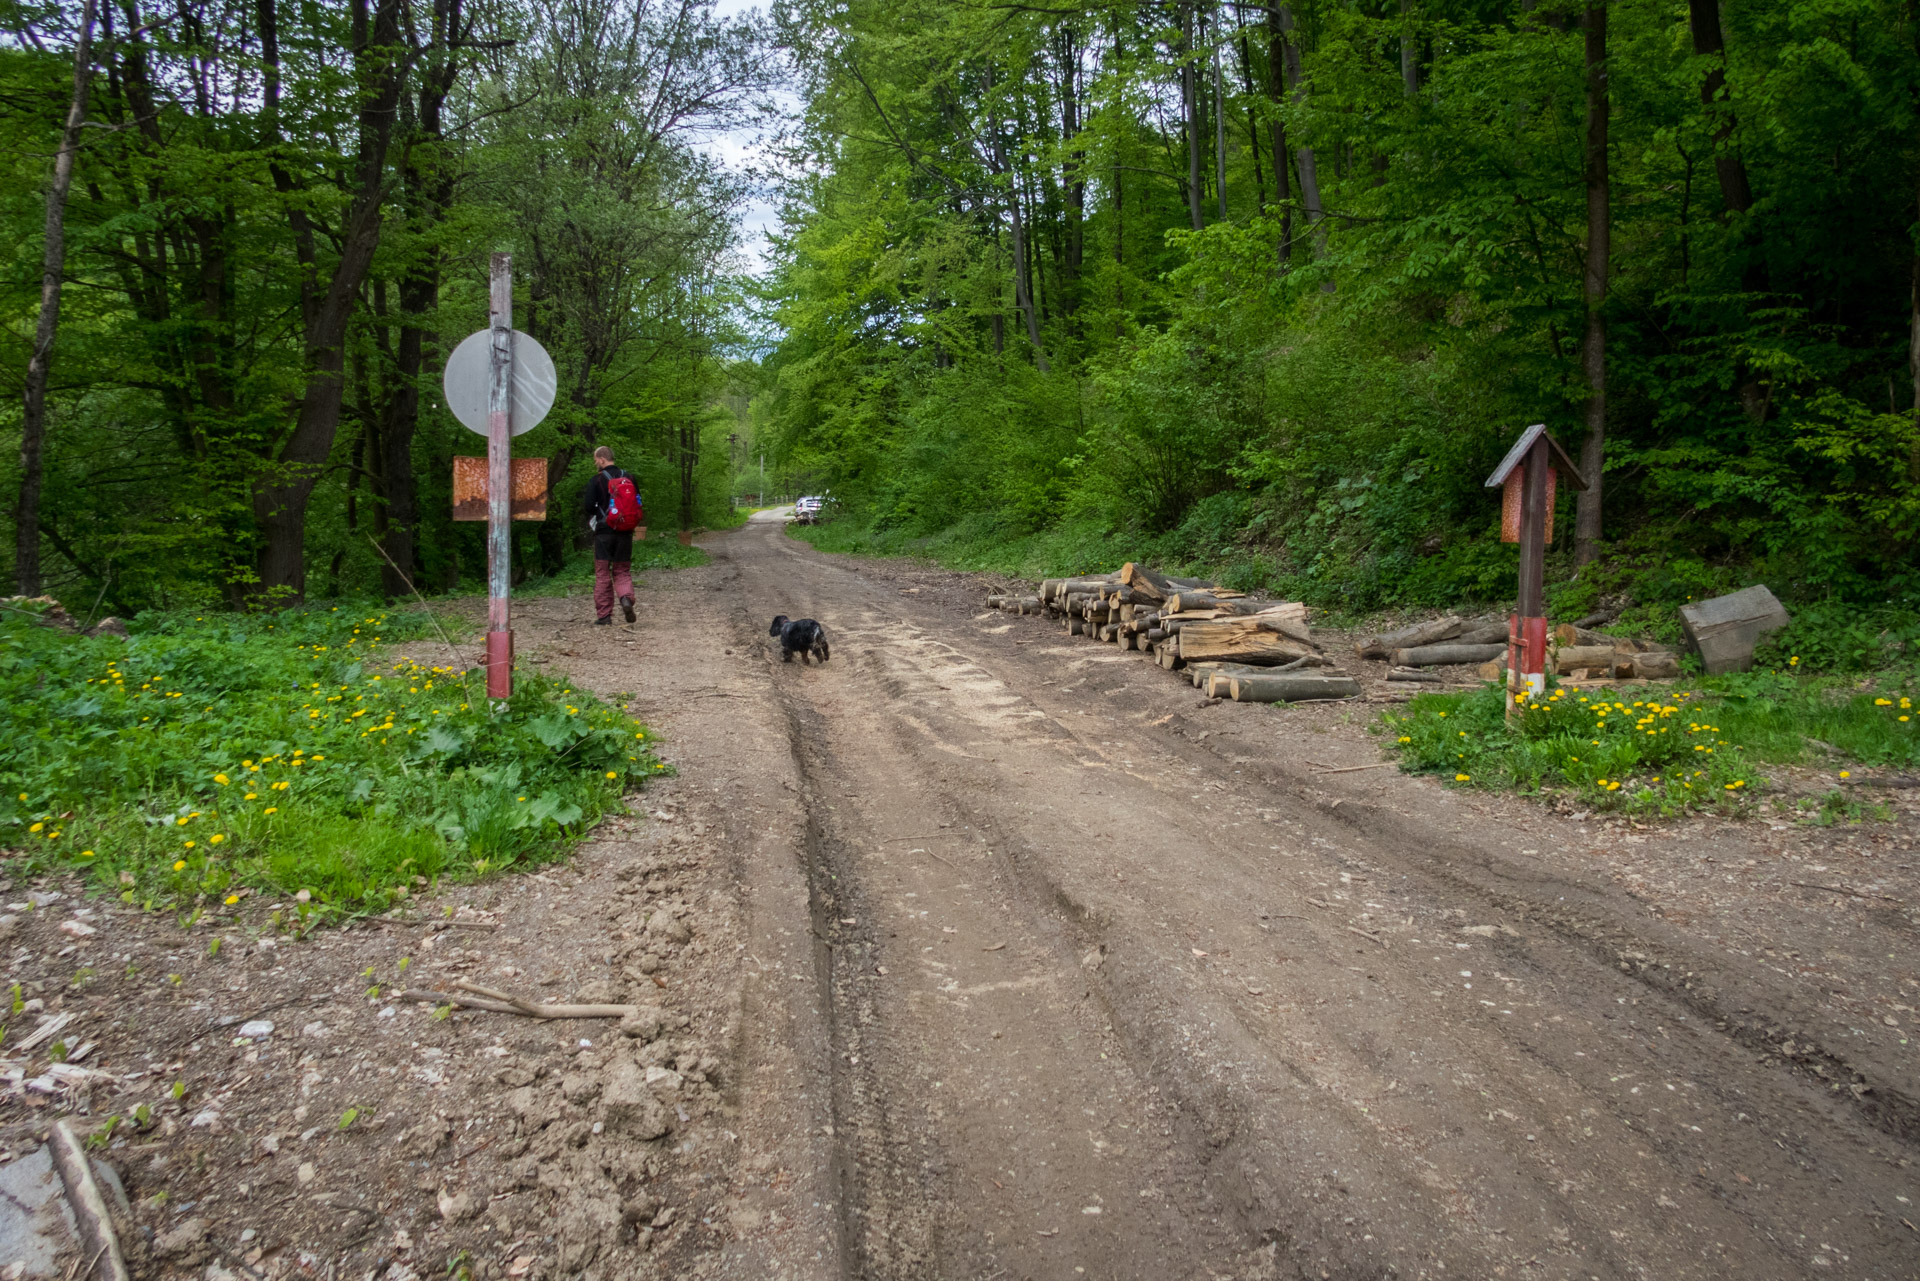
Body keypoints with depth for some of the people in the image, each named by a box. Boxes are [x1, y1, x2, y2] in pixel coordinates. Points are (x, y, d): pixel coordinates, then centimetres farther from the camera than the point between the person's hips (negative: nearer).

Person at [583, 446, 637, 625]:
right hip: (624, 533, 3)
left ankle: (604, 615, 6)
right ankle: (626, 598, -17)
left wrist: (593, 523, 7)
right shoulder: (628, 478, 6)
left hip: (604, 532, -3)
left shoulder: (596, 480, -7)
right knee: (622, 571, 12)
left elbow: (589, 506, -10)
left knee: (602, 574, 4)